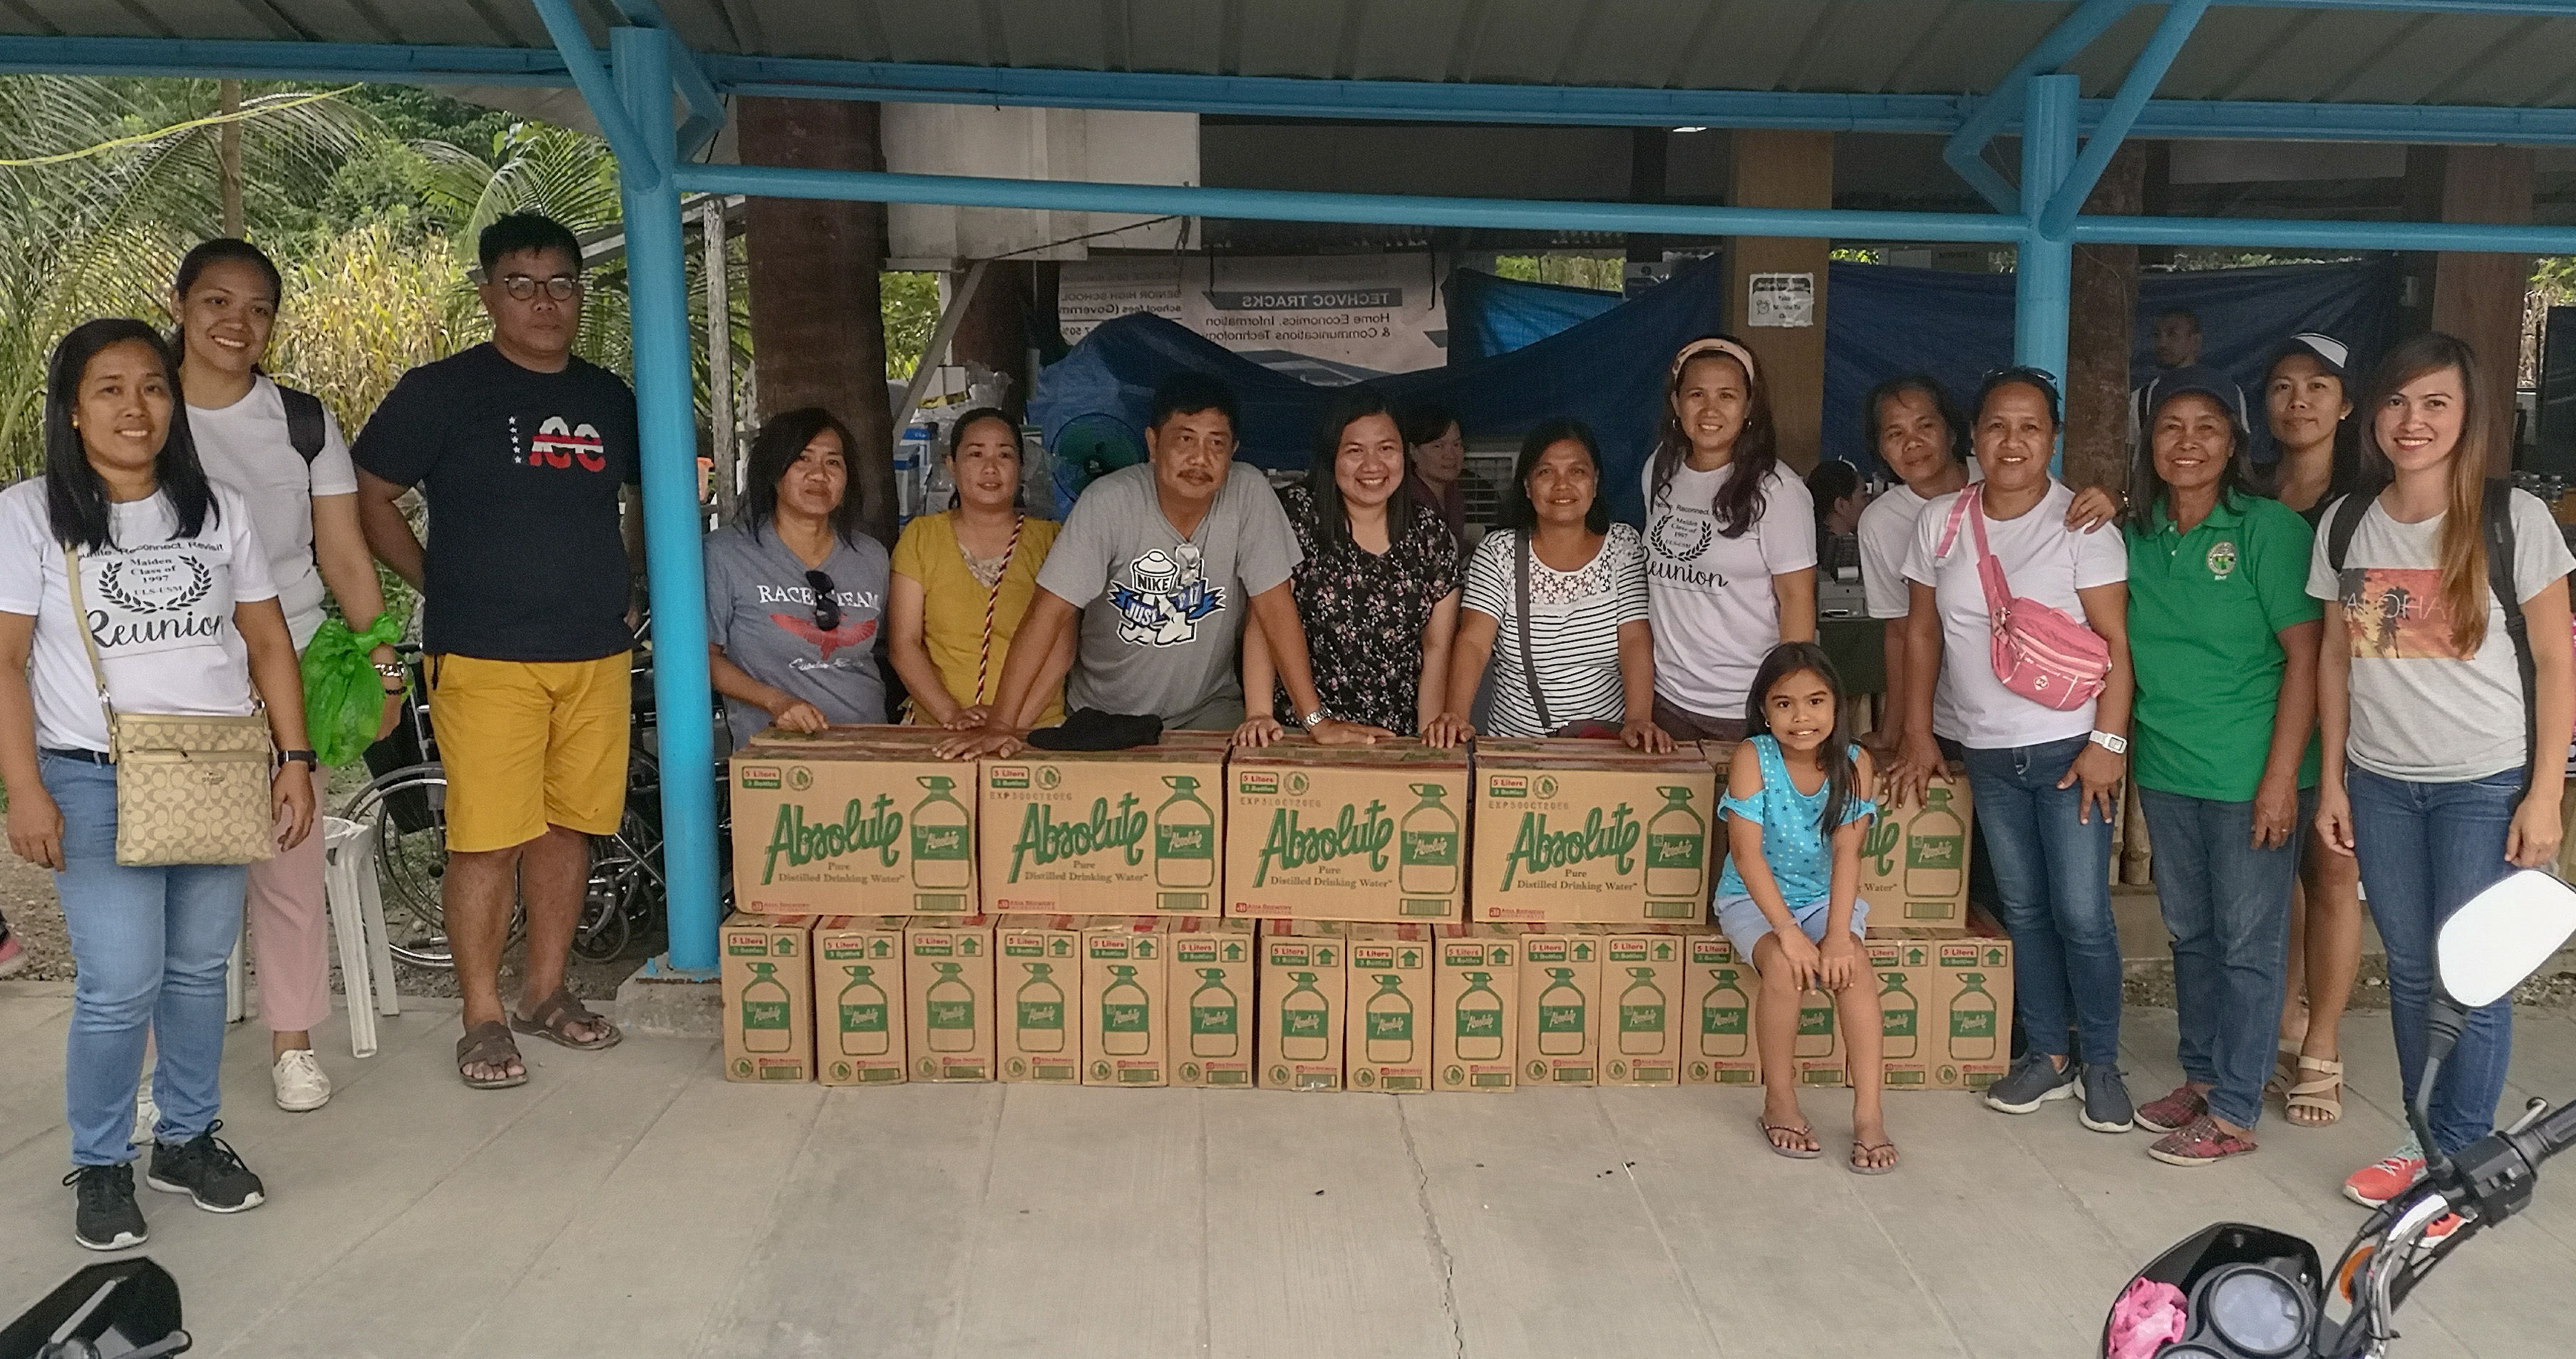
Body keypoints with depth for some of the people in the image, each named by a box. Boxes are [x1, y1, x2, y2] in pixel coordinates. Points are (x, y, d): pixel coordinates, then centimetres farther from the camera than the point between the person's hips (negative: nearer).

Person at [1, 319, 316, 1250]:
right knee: (121, 985, -7)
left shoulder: (220, 511, 8)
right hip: (95, 784, -3)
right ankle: (100, 1167, 12)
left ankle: (189, 1139, 27)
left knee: (200, 969, 10)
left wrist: (295, 760, 3)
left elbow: (269, 643, 9)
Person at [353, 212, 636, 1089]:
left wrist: (620, 594, 15)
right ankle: (483, 1019, 7)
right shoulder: (441, 392, -1)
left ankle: (546, 992, 24)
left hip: (597, 655, 5)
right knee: (488, 838, -5)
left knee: (568, 826, 10)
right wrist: (441, 586, -1)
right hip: (485, 659, -5)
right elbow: (368, 498, 2)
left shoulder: (608, 399, 13)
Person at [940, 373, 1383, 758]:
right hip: (1103, 713, 0)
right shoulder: (1109, 502, -18)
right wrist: (1001, 724, -25)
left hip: (1207, 709, 0)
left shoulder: (1249, 494, -15)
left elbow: (1274, 606, -13)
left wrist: (1316, 720, -17)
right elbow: (1051, 612, -19)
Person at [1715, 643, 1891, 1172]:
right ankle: (1779, 1103, -12)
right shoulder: (1752, 758, -16)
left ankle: (1869, 1113, -20)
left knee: (1853, 968, -26)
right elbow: (1747, 853, -22)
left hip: (1824, 896, 2)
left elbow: (1847, 853, -16)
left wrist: (1837, 934, -27)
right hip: (1753, 899, -2)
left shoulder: (1854, 762, -9)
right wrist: (1788, 931, -30)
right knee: (1784, 966, -30)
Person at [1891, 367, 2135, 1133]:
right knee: (2023, 909, 12)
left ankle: (2101, 1063, 15)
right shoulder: (1941, 522, 2)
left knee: (2080, 913, -4)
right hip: (1987, 753, 4)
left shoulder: (2081, 524, -9)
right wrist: (1918, 735, 6)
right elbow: (1923, 632, 8)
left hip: (2069, 746, -4)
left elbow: (2115, 642, -9)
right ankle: (2048, 1055, 25)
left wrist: (2107, 742, -15)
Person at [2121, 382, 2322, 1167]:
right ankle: (2202, 1076, 31)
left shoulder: (2270, 529, -10)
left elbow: (2304, 654, -12)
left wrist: (2282, 777, -16)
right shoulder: (2136, 537, 5)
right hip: (2165, 772, 6)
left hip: (2249, 778, -5)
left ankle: (2233, 1113, 13)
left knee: (2249, 945, 4)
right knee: (2189, 934, 16)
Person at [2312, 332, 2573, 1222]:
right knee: (2410, 971, 12)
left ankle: (2462, 1161, 15)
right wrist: (2332, 779, 7)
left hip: (2485, 786, -3)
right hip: (2380, 782, 4)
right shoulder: (2346, 523, 3)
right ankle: (2425, 1143, 25)